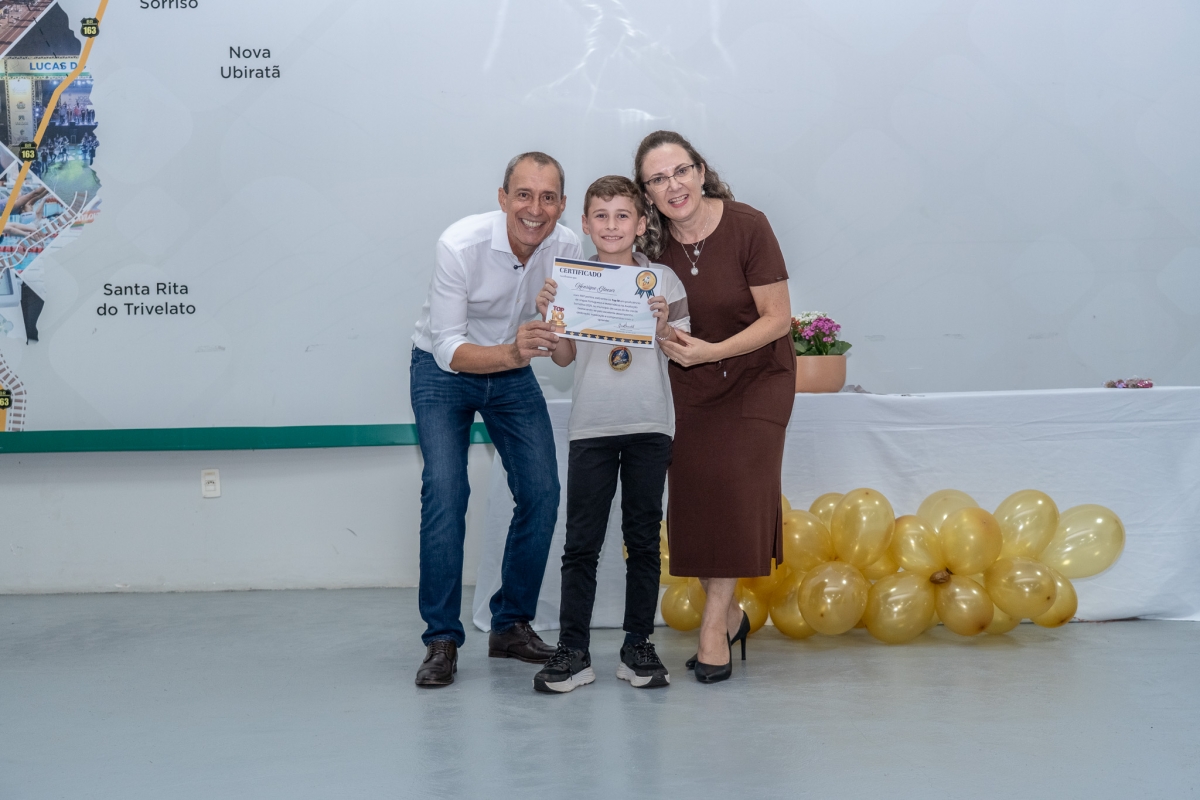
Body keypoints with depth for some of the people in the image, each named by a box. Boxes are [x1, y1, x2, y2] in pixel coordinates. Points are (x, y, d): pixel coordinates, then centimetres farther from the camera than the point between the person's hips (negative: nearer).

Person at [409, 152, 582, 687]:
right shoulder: (461, 245, -28)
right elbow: (450, 350, -29)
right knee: (445, 493, -18)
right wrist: (511, 352, -46)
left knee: (542, 493, -5)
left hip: (513, 375, 4)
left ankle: (512, 624, 11)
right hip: (443, 369, -4)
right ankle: (442, 640, -10)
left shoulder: (567, 250, -15)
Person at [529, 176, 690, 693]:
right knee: (581, 542, 0)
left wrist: (662, 326, -16)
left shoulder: (663, 280, 4)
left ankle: (638, 648, 15)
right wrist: (548, 315, -13)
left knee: (643, 539, 7)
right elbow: (563, 357, 3)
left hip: (649, 427, 0)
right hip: (591, 427, 0)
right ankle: (573, 652, 4)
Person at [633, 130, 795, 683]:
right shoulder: (653, 243, -10)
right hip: (690, 386, 3)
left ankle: (713, 623, -6)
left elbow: (778, 319, -17)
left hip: (758, 375, -3)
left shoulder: (747, 227, -21)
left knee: (737, 487, -16)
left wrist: (710, 351, -27)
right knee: (693, 497, -3)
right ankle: (730, 617, 16)